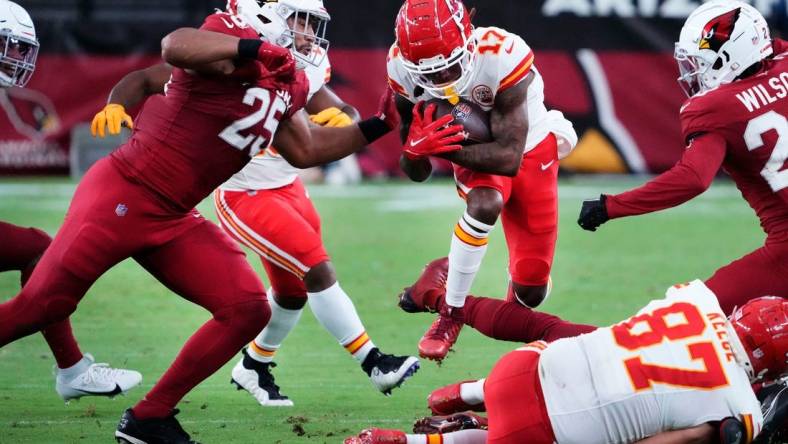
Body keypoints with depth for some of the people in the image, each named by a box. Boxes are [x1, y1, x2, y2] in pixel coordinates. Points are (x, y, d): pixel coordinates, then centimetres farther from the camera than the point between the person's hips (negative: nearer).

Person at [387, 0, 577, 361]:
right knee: (485, 204, -36)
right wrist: (416, 148, -40)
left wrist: (441, 147, -43)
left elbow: (508, 158, -36)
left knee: (531, 290, -1)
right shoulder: (402, 67, -25)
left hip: (528, 148, -1)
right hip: (473, 149, 1)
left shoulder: (502, 56, -37)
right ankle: (452, 311, -18)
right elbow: (417, 173, -17)